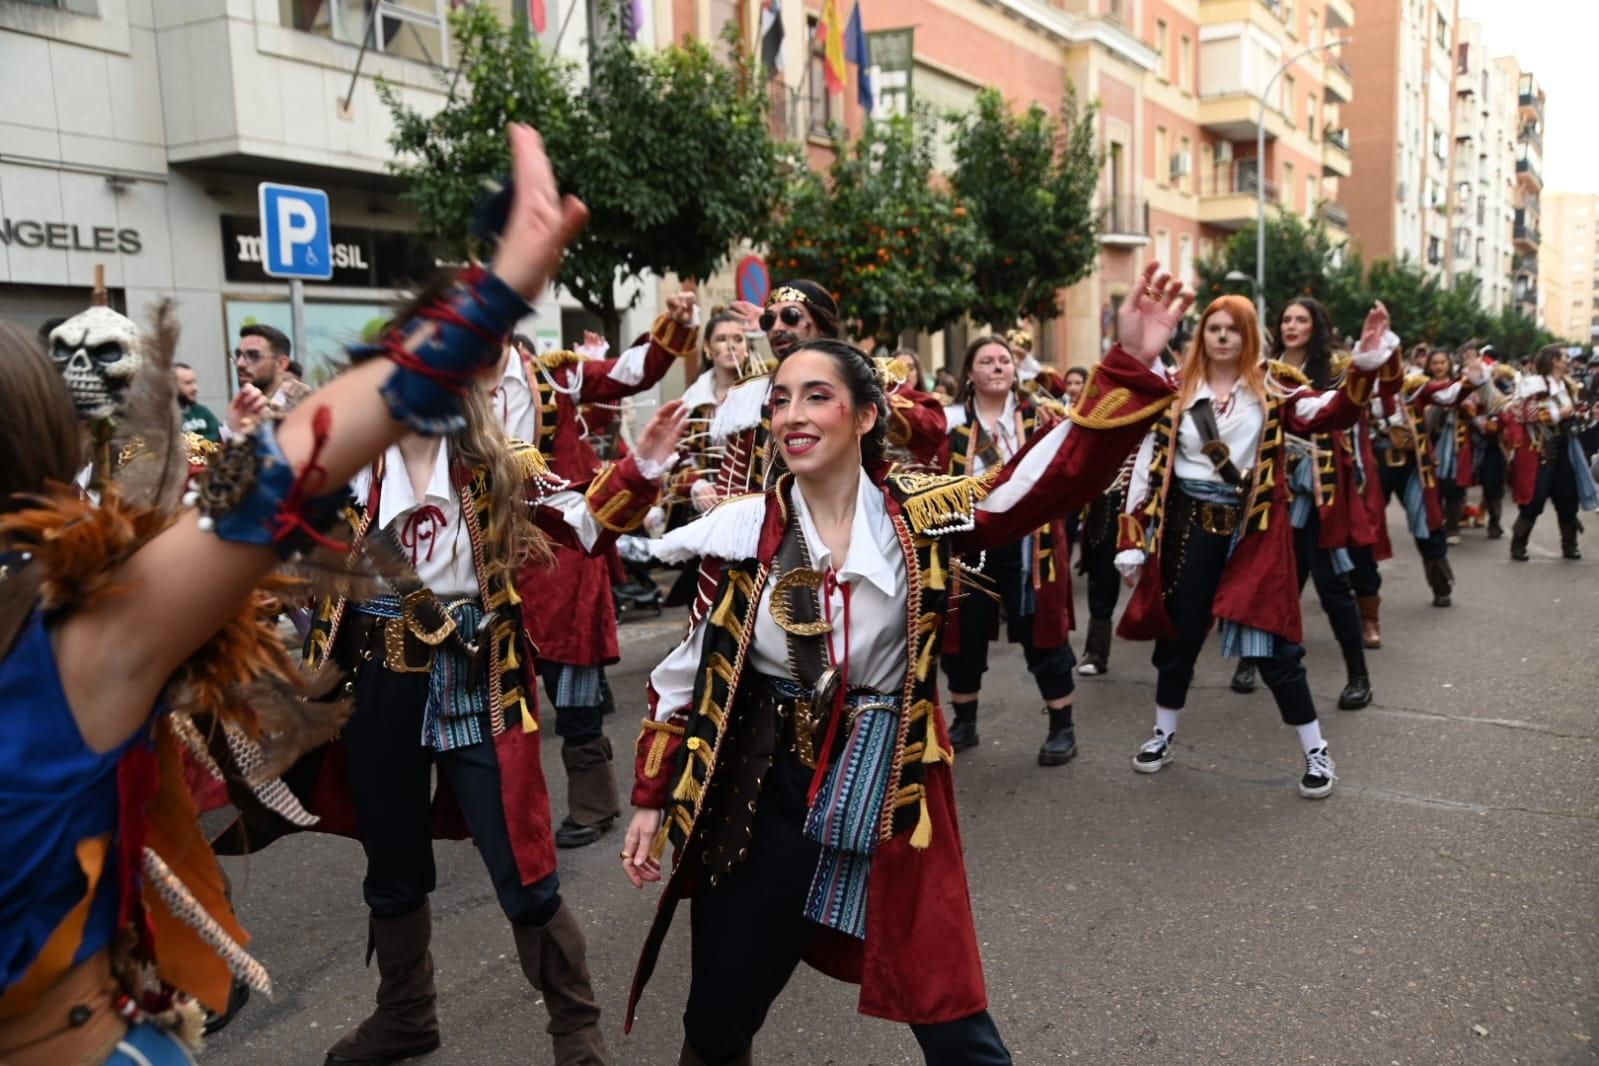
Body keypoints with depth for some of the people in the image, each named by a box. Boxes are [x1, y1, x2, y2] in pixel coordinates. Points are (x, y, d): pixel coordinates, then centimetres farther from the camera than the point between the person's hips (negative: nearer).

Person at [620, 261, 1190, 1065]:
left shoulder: (924, 516, -7)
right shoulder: (741, 532, -5)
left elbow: (1055, 476, -17)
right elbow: (687, 673, 3)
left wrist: (1129, 368, -29)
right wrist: (653, 798, 5)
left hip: (892, 800, -1)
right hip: (759, 800, 1)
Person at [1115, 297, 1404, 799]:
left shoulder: (1271, 388, 0)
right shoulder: (1177, 390, 2)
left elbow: (1330, 412, -16)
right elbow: (1149, 463, 1)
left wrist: (1364, 366, -34)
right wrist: (1132, 539, -3)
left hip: (1253, 529, -1)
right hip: (1188, 526, 2)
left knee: (1274, 643, 0)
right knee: (1178, 636, 12)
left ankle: (1317, 752, 16)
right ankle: (1163, 736, 32)